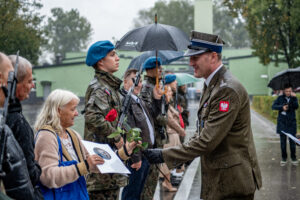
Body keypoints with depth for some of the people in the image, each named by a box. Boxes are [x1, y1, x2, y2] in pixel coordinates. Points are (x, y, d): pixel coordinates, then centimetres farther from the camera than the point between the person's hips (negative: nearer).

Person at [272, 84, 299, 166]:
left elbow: (296, 107, -15)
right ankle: (284, 158, 14)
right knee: (283, 141, 4)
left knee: (292, 141, 0)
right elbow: (273, 106, -4)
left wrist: (294, 98, -27)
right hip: (282, 122, 0)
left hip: (291, 123, 0)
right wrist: (282, 107, -17)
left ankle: (293, 158, 12)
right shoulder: (280, 98, 1)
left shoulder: (294, 98, 1)